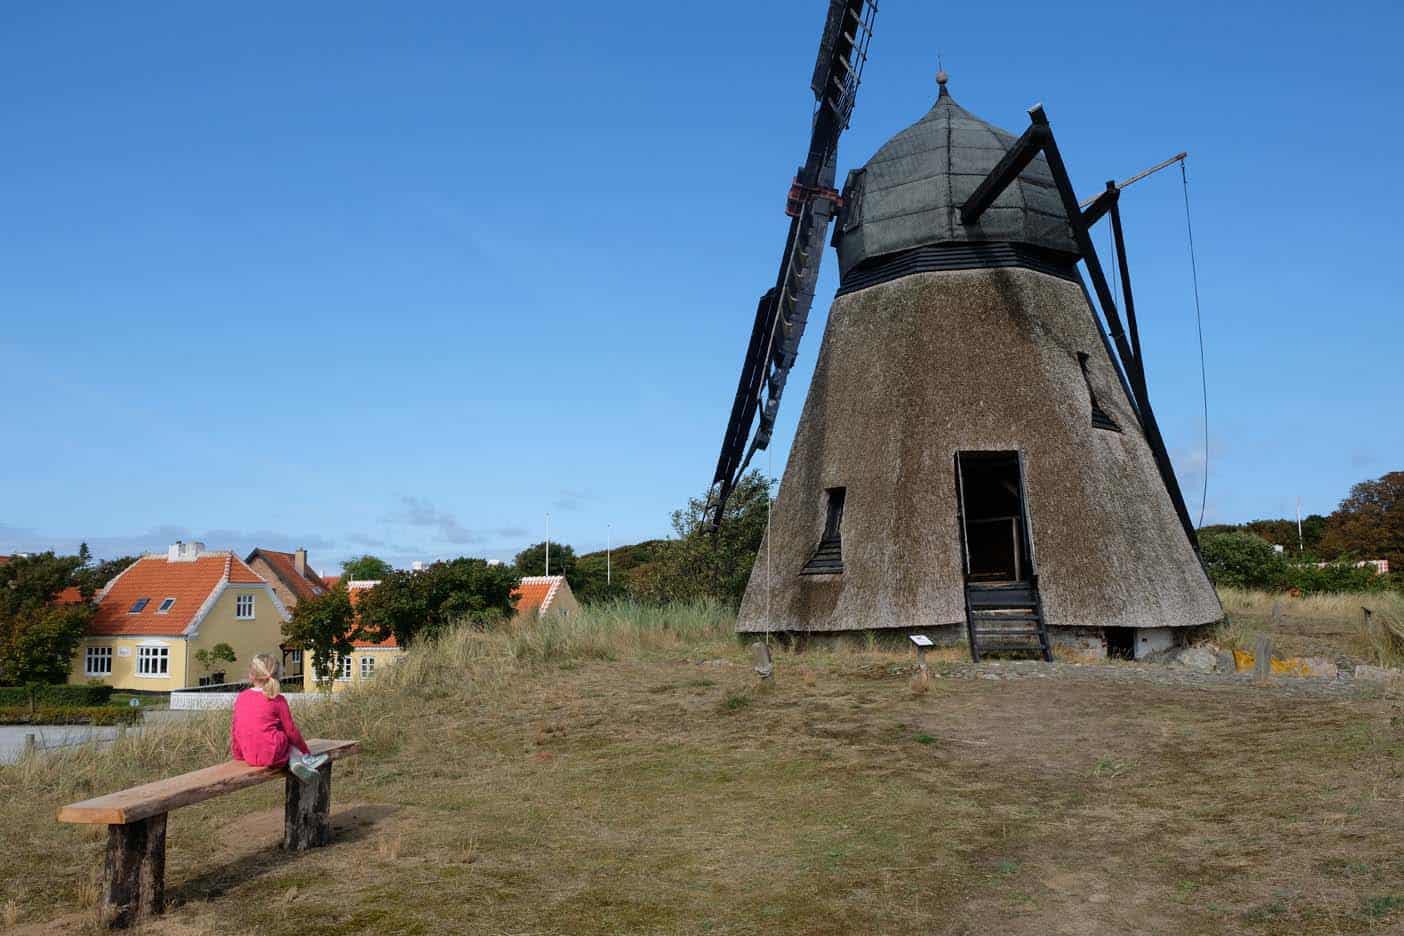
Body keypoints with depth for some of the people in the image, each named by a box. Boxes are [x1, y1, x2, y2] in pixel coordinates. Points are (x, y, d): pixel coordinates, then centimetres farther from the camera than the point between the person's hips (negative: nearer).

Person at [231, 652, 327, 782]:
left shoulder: (241, 697, 6)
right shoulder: (277, 699, -7)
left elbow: (234, 728, 13)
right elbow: (291, 731, -2)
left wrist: (237, 753, 28)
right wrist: (306, 752, 12)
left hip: (247, 756, 4)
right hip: (271, 755, -4)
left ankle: (295, 763, 2)